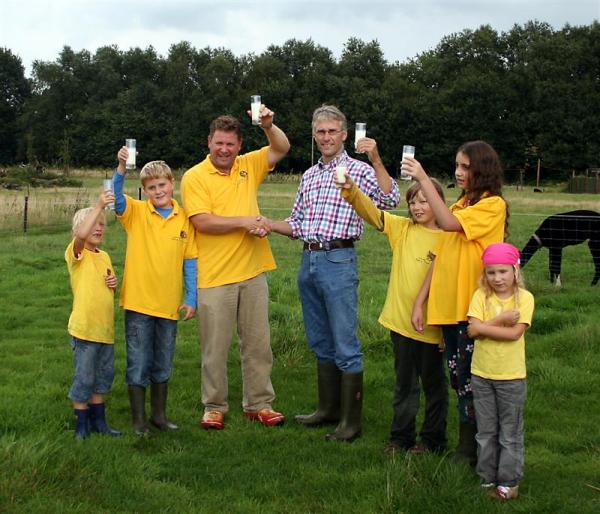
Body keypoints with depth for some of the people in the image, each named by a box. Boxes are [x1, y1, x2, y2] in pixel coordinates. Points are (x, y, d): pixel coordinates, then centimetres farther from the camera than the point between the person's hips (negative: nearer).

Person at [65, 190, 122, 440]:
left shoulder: (104, 256, 12)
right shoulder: (76, 253, -9)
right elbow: (81, 235, -32)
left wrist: (115, 283, 3)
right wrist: (99, 206, -34)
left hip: (106, 327, 7)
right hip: (84, 327, -7)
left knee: (104, 375, 15)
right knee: (84, 377, 1)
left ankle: (98, 419, 29)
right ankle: (81, 423, 15)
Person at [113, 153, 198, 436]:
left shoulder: (184, 219, 1)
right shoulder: (136, 212, -4)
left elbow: (190, 261, 4)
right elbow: (116, 195, -24)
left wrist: (192, 299, 0)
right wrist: (121, 168, -41)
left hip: (169, 305, 2)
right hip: (138, 304, -2)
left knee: (163, 366, 16)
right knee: (138, 365, 5)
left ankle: (159, 414, 30)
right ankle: (138, 419, 18)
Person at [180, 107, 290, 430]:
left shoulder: (248, 166, 10)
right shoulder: (195, 177, -5)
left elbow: (282, 148, 7)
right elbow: (202, 222, -15)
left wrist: (268, 126, -11)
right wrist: (244, 222, -16)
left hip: (253, 273, 4)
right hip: (215, 277, -4)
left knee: (258, 343, 11)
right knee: (215, 348, 5)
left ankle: (259, 404, 22)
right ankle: (214, 407, 18)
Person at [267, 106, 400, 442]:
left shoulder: (358, 170, -3)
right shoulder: (309, 175, 17)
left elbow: (390, 199, -20)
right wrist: (268, 224, 5)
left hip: (338, 260, -7)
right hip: (309, 260, 7)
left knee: (346, 344, -4)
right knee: (321, 342, 15)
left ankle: (352, 420, 2)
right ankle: (329, 408, 27)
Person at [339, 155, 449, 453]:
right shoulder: (401, 228, 2)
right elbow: (370, 210, -8)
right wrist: (349, 188, -25)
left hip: (431, 324, -3)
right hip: (401, 319, 4)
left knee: (433, 382, 12)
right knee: (404, 383, 15)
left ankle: (432, 438, 24)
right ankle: (401, 436, 27)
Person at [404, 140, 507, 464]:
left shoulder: (492, 205, -8)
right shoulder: (460, 205, 15)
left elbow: (448, 224, -24)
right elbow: (440, 257, 13)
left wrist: (423, 179, -21)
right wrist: (419, 301, 7)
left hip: (475, 307, -7)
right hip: (448, 306, 7)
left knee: (469, 380, -2)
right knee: (458, 379, 13)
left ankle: (469, 452, 10)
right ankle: (468, 446, 23)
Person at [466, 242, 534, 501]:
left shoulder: (524, 298, -9)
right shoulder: (481, 296, -5)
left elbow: (515, 333, -19)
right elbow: (473, 330, -15)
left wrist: (483, 327, -17)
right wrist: (501, 320, -21)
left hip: (512, 376, -2)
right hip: (481, 374, 2)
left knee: (511, 432, 9)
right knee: (486, 431, 14)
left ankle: (508, 481, 20)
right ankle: (488, 478, 26)